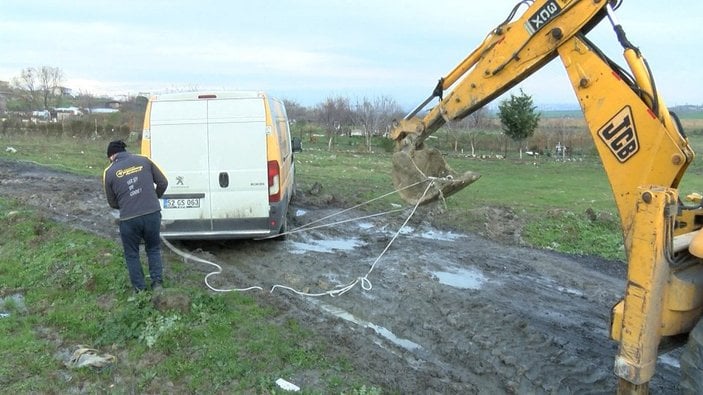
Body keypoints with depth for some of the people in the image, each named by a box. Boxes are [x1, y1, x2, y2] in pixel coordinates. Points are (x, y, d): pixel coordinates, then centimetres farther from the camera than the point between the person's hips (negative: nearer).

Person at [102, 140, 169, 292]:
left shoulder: (109, 172, 4)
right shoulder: (144, 160, 6)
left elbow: (112, 202, 12)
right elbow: (163, 182, 8)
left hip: (129, 219, -1)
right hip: (153, 214, 2)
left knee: (132, 254, 19)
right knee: (153, 249, 23)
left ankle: (140, 289, 23)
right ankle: (157, 282, 16)